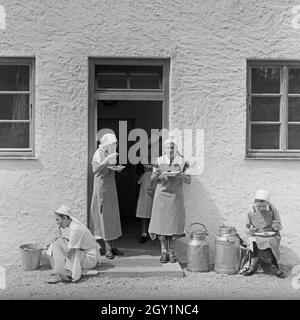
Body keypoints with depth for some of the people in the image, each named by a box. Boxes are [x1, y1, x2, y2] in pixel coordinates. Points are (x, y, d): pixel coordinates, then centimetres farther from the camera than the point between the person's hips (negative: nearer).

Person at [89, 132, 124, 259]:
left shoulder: (110, 154, 13)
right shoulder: (99, 153, -10)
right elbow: (95, 169, -23)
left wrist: (118, 168, 0)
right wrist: (107, 160, -30)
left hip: (111, 188, 8)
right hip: (102, 187, -8)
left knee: (112, 215, 8)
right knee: (104, 215, -5)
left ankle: (110, 246, 14)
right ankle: (108, 248, -1)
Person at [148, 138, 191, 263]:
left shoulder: (182, 162, 3)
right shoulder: (159, 161, 4)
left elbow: (189, 180, 2)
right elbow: (152, 180, 5)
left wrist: (181, 176, -19)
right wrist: (157, 174, -16)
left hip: (175, 196, 0)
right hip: (161, 195, 0)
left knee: (174, 222, -1)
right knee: (161, 222, -2)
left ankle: (172, 252, 11)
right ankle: (164, 251, 9)